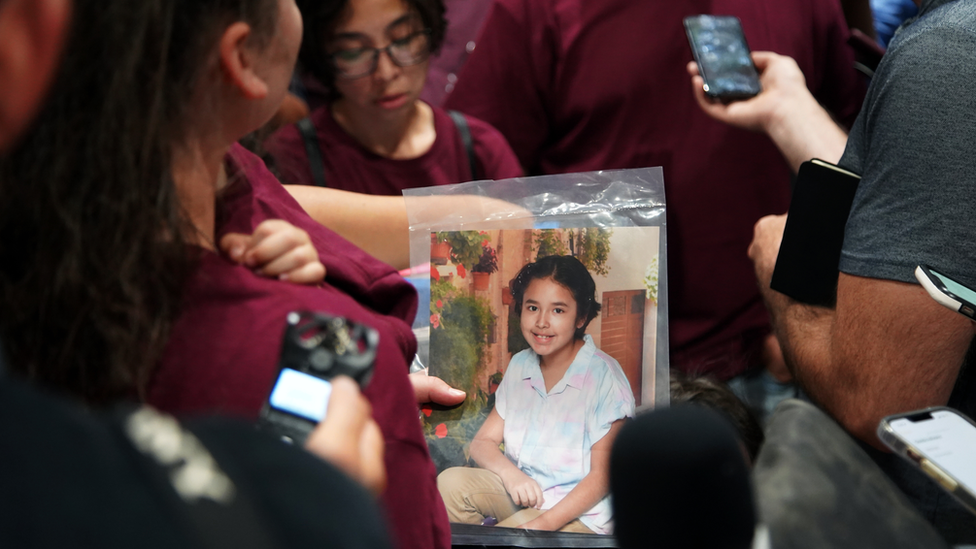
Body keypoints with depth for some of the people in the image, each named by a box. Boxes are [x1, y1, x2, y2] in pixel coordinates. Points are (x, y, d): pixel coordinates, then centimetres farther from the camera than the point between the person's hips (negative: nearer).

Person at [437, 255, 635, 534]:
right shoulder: (519, 366, 7)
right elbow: (482, 442, 8)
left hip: (576, 512, -6)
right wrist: (511, 475, -17)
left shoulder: (603, 377, -15)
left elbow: (602, 476, -14)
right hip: (520, 491, 7)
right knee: (451, 482, -17)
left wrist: (544, 525, -27)